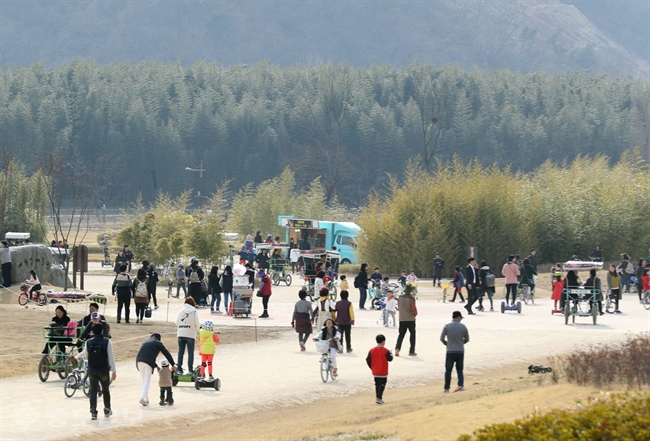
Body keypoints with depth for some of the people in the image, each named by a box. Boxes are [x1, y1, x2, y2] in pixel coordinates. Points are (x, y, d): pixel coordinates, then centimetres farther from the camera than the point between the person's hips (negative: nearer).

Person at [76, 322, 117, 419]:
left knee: (93, 391, 4)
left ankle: (93, 412, -4)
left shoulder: (88, 343, -3)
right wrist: (114, 371, -6)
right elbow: (111, 357, -10)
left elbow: (86, 356, 9)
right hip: (104, 370, -1)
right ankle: (107, 410, 28)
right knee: (106, 390, 17)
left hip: (92, 370, 1)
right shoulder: (107, 342, -10)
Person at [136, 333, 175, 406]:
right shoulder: (158, 343, 14)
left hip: (139, 361, 5)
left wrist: (156, 366, 36)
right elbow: (167, 354, 13)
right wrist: (173, 365, 20)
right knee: (147, 381, -5)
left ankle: (146, 399, 15)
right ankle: (142, 398, -20)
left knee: (144, 381, 15)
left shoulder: (145, 343, 32)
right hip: (148, 363, -5)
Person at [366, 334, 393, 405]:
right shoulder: (385, 351, -13)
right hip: (383, 372, -4)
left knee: (377, 385, 15)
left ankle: (377, 397, 18)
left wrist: (371, 367, 13)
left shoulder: (372, 350, 0)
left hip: (375, 372, 4)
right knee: (382, 385, -1)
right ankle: (379, 398, -11)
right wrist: (390, 354, 12)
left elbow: (368, 360, 0)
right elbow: (390, 359, -8)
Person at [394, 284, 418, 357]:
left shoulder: (400, 297, 2)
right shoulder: (411, 298, -15)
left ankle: (397, 349, -11)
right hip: (410, 319, -4)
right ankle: (411, 351, 11)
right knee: (412, 335, 9)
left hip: (402, 319, 4)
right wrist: (415, 314, 4)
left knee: (401, 335, 9)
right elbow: (414, 309, -17)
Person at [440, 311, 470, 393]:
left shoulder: (447, 326, -8)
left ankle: (447, 388, 10)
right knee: (459, 369, 14)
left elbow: (442, 338, -5)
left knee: (448, 370, 8)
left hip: (450, 352, -1)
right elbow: (467, 339, 6)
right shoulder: (463, 327, -4)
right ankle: (461, 385, -4)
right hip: (460, 351, 1)